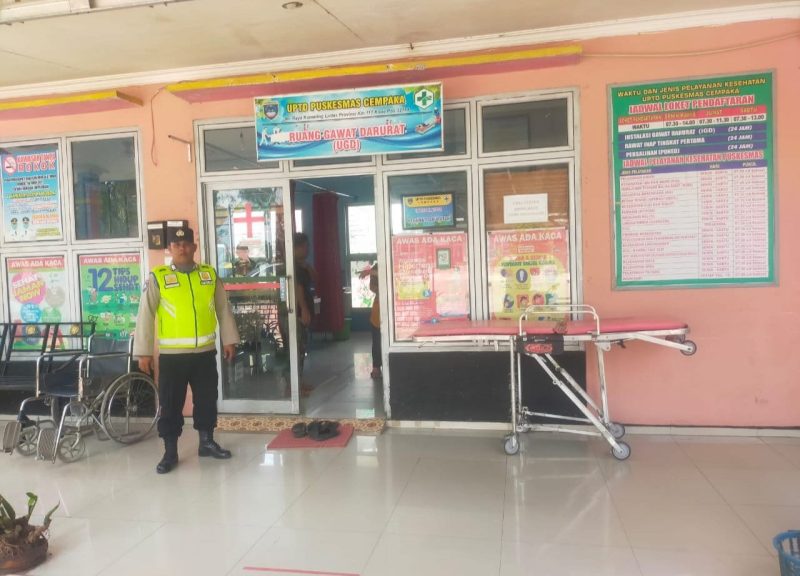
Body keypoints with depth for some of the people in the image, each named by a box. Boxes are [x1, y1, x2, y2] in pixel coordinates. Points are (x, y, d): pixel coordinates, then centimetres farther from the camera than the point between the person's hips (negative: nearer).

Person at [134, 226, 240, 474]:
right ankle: (170, 453, 19)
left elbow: (223, 309, 10)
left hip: (205, 352, 3)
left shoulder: (210, 274, 5)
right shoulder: (158, 278, -5)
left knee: (207, 400, 14)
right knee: (170, 405, 6)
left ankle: (207, 442, 31)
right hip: (172, 355, -3)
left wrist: (229, 340, 9)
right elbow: (145, 316, -4)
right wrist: (143, 352, -6)